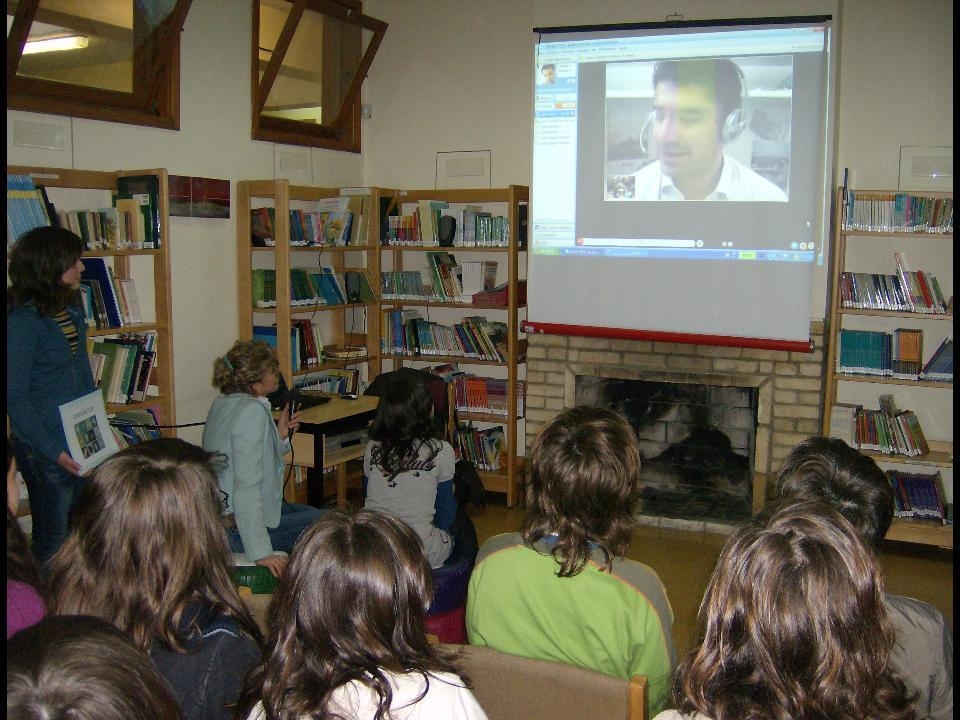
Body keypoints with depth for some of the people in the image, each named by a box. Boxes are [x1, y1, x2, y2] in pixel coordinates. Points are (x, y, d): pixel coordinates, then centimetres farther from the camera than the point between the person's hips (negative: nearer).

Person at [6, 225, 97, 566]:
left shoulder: (72, 312, 7)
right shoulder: (22, 321, -16)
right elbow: (15, 397, -16)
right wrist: (53, 451, -18)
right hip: (44, 447, -7)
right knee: (54, 538, 6)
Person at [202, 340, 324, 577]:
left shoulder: (223, 404, 6)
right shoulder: (252, 412, -24)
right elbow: (247, 485, -29)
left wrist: (280, 435, 1)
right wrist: (261, 553, -29)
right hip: (236, 529, -10)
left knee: (314, 514, 21)